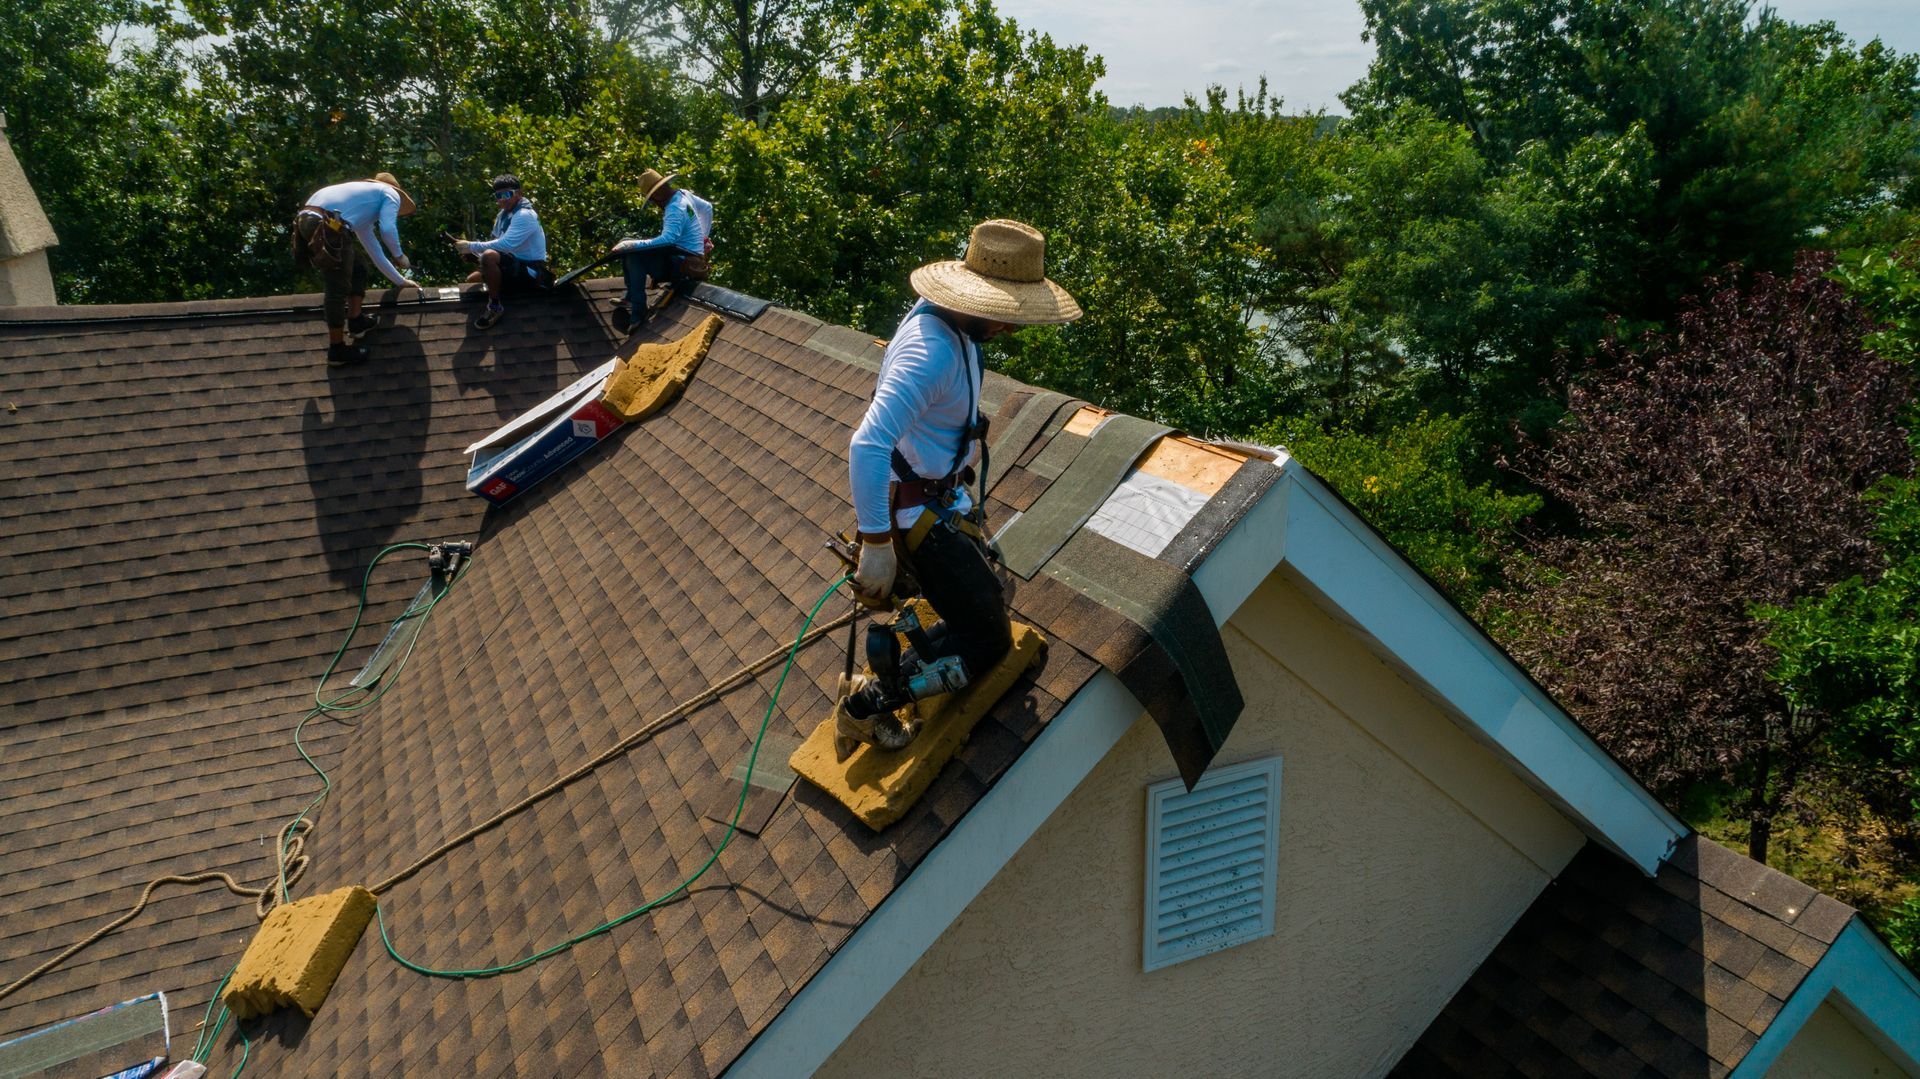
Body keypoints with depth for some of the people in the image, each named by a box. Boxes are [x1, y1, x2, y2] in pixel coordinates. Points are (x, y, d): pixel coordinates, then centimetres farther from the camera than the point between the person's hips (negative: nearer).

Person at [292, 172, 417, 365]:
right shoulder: (391, 194, 17)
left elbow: (375, 252, 44)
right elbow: (387, 229, -3)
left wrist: (399, 280, 50)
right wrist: (399, 256, 13)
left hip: (307, 219, 9)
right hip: (324, 225, -9)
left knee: (357, 268, 25)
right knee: (338, 287, 1)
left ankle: (355, 321, 32)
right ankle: (337, 349, 8)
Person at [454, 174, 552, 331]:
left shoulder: (524, 215, -18)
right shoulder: (504, 214, 13)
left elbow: (504, 245, -30)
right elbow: (496, 245, 12)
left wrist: (471, 246, -24)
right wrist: (472, 252, -6)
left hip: (531, 272, -10)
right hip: (517, 267, 10)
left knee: (489, 256, -33)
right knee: (472, 281, 14)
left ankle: (495, 306, -20)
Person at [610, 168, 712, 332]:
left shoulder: (675, 209, -24)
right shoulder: (684, 193, 4)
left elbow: (668, 240, -38)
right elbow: (707, 207, 21)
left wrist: (632, 245, -35)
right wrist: (703, 236, 25)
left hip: (682, 264, -10)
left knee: (633, 256, -26)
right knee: (627, 247, 12)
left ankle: (637, 315, -22)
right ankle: (632, 299, 8)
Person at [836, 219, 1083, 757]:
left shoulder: (949, 321, 0)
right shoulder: (930, 351, -32)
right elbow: (867, 447, -41)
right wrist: (876, 545, -38)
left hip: (945, 495, 10)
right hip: (917, 512, -10)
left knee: (985, 596, 20)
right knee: (988, 642, -6)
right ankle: (867, 707, 5)